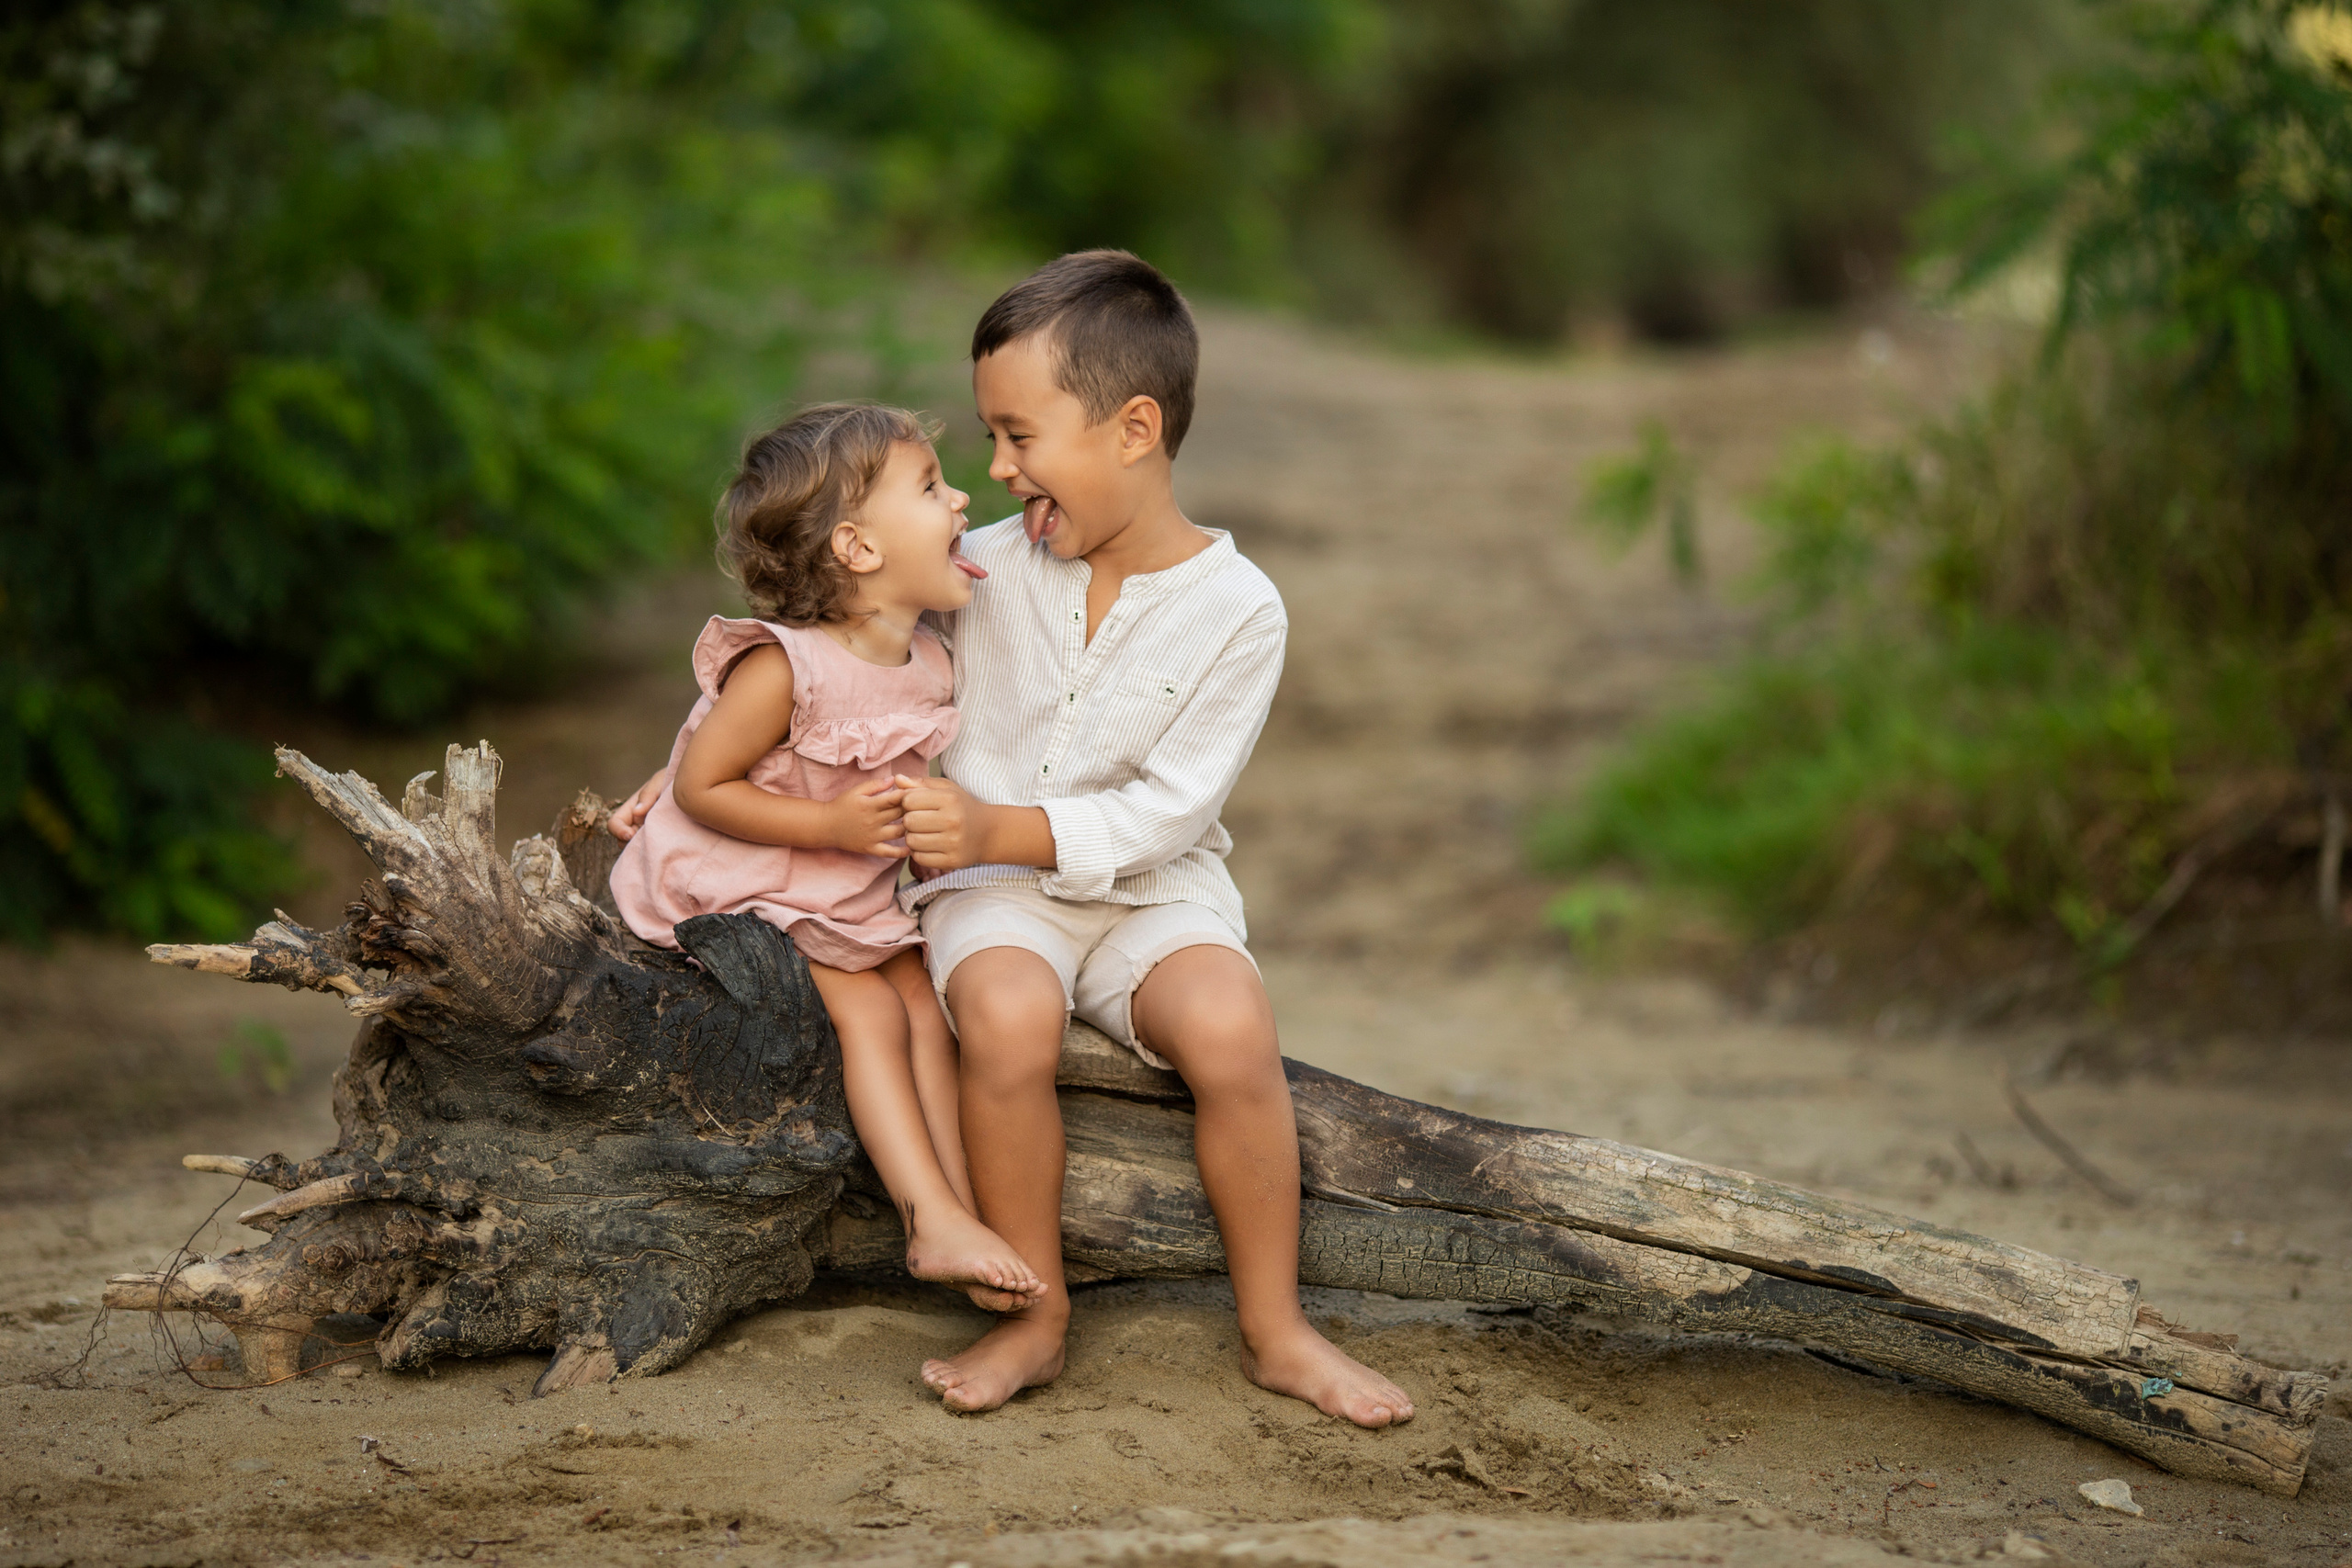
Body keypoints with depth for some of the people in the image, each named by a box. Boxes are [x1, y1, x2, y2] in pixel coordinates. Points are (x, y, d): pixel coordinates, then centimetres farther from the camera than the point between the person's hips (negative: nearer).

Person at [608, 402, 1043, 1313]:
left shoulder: (929, 668, -3)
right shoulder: (781, 666, -27)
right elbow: (702, 785, -21)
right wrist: (830, 825, -26)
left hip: (852, 898, 7)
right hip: (741, 894, -7)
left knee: (924, 1003, -9)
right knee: (869, 1010, -19)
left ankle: (949, 1218, -13)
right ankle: (934, 1216, -22)